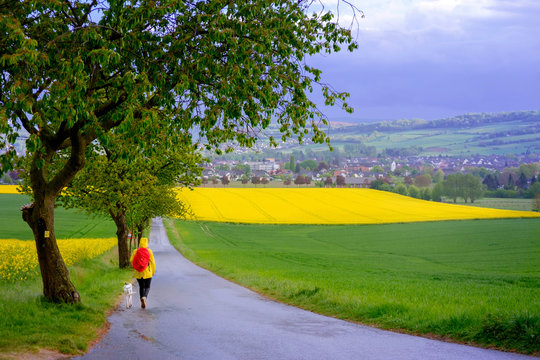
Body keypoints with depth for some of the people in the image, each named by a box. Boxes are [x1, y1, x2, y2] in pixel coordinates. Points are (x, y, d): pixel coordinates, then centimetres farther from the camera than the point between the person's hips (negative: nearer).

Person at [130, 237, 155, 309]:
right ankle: (144, 297, -21)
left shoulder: (135, 251, -3)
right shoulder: (149, 251, -7)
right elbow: (153, 262, -4)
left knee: (141, 287, 17)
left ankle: (142, 303, 17)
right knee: (147, 287, 8)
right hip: (147, 273, -2)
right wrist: (153, 272, 10)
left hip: (139, 273, 2)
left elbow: (131, 261, -7)